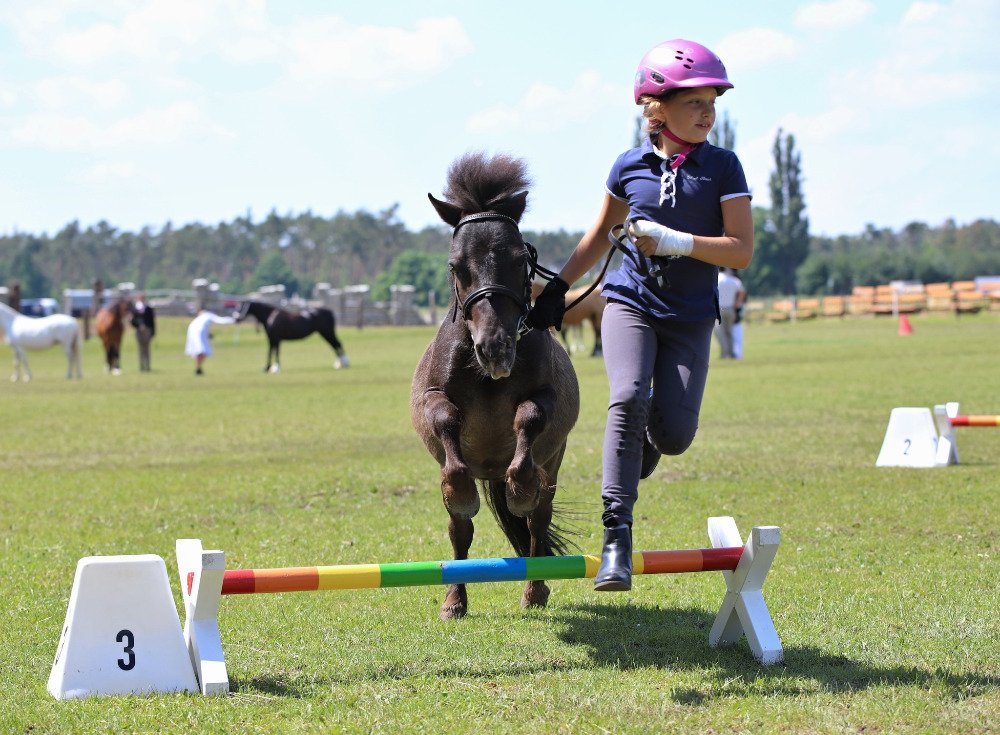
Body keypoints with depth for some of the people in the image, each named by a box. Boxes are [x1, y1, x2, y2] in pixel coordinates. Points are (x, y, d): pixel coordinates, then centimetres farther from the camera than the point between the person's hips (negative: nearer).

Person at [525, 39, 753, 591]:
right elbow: (602, 232, 20)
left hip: (690, 316, 0)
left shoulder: (722, 167, -2)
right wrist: (559, 286, 18)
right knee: (629, 397, -25)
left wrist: (675, 241, -21)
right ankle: (616, 534, -22)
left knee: (674, 433, -11)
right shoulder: (631, 166, 4)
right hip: (631, 301, 0)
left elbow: (742, 250, -8)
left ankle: (642, 444, 29)